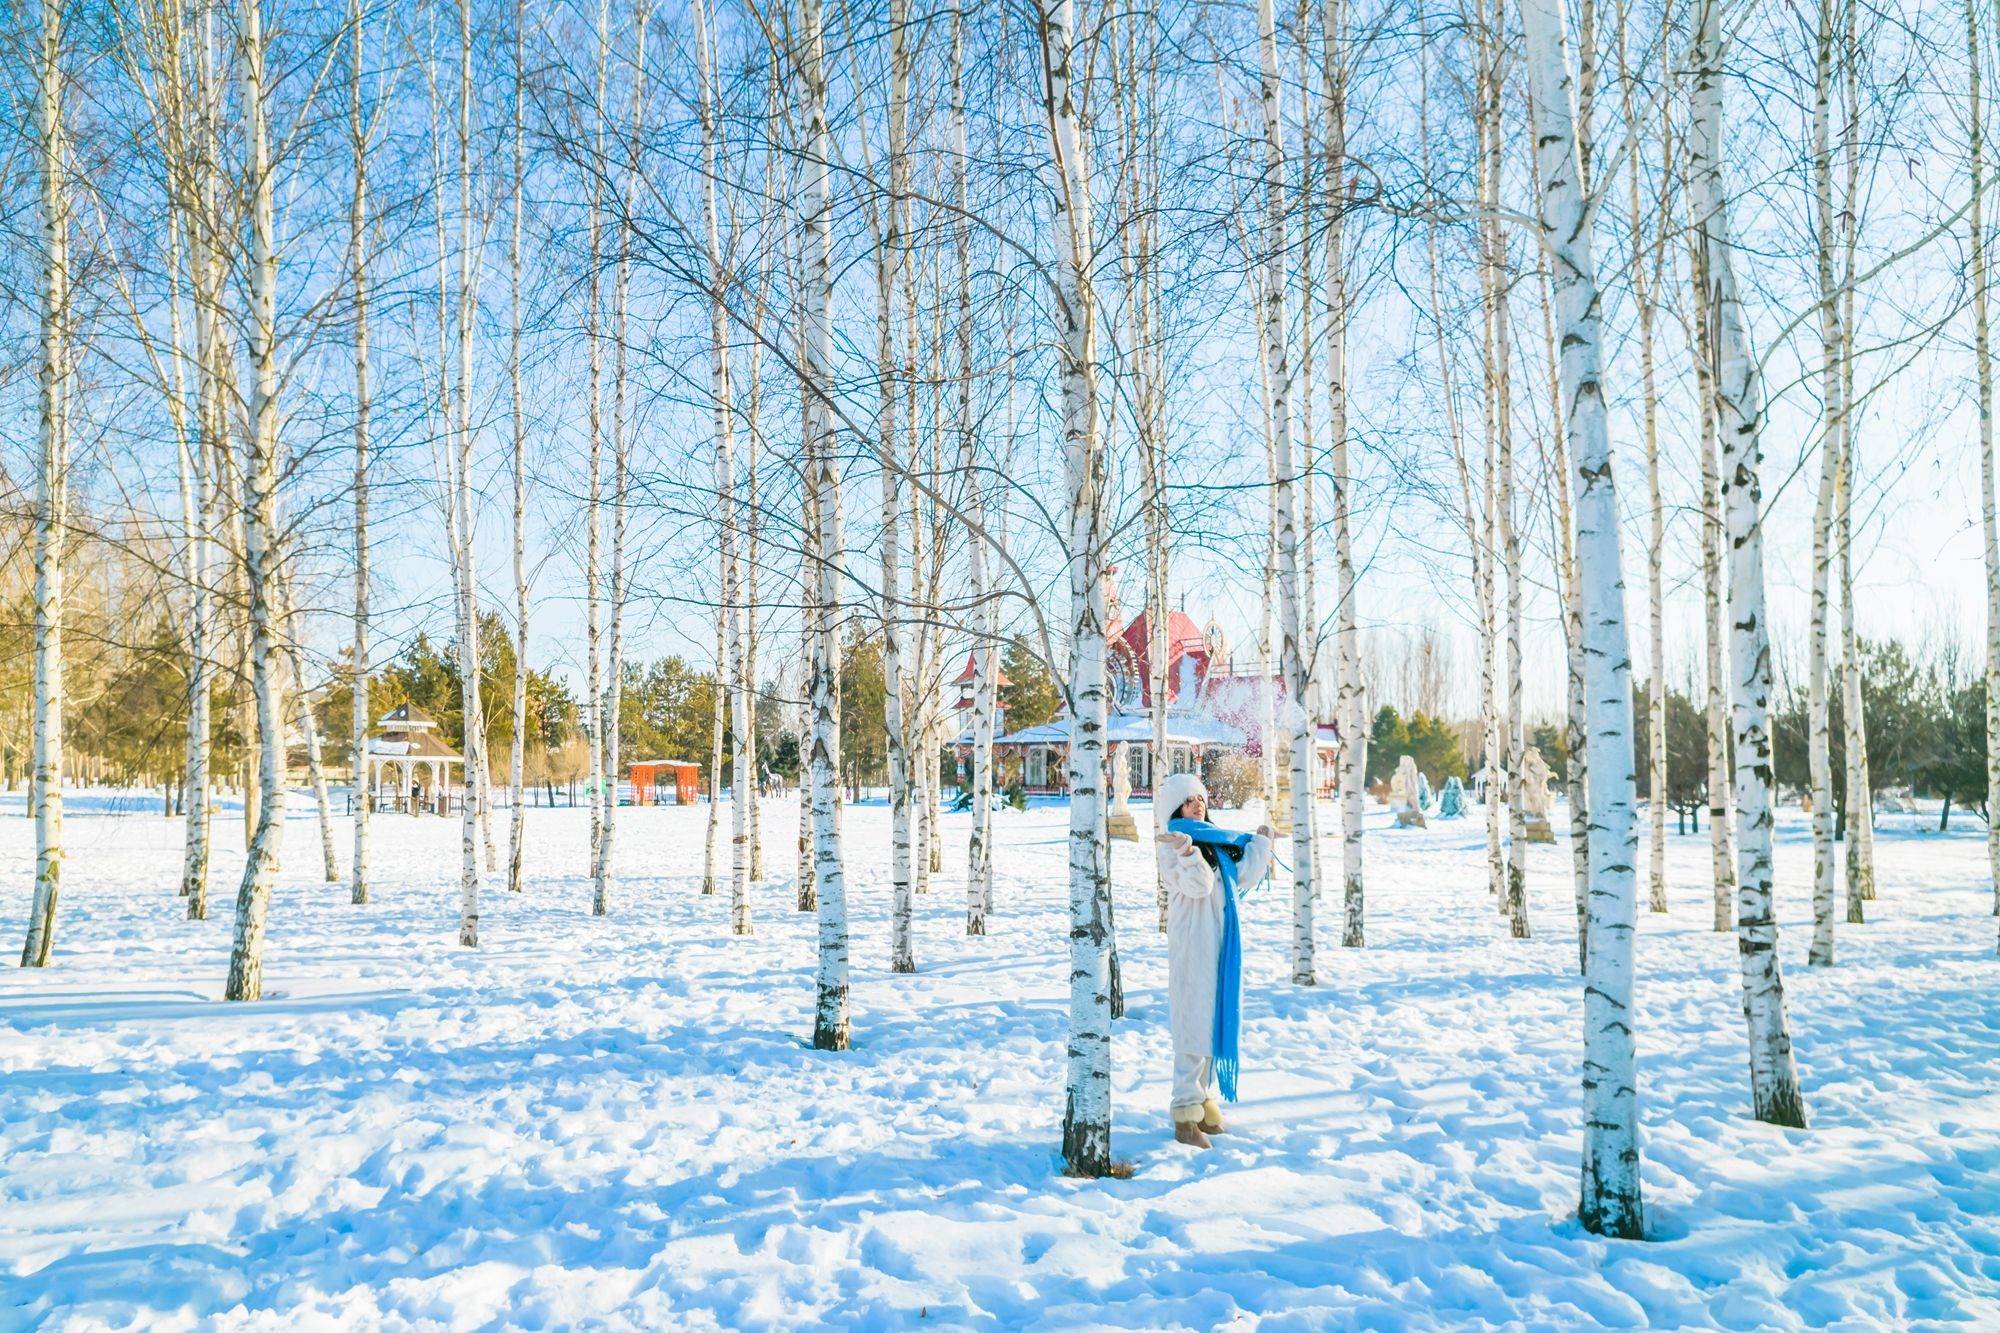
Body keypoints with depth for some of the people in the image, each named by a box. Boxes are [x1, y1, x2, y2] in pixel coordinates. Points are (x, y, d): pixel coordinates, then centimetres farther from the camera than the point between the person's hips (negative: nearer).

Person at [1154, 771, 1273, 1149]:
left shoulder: (1218, 843, 15)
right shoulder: (1172, 847, -9)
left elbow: (1244, 878, 17)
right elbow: (1197, 885, -22)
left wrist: (1260, 844, 22)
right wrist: (1187, 852, -37)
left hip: (1219, 943, 8)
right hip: (1191, 943, -8)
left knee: (1214, 1020, 12)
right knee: (1193, 1023, -8)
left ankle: (1202, 1096, 22)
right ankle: (1186, 1111, -4)